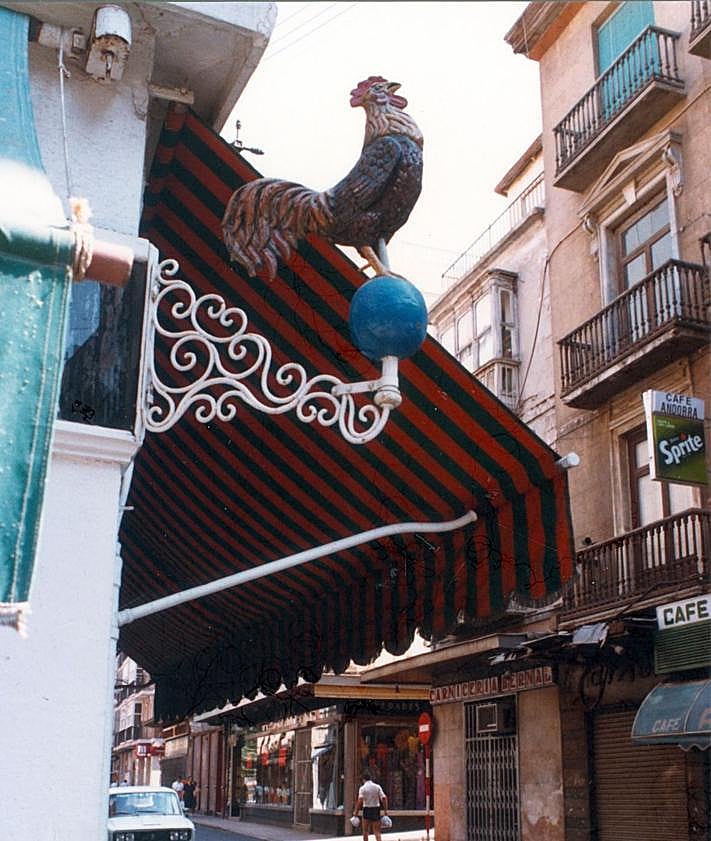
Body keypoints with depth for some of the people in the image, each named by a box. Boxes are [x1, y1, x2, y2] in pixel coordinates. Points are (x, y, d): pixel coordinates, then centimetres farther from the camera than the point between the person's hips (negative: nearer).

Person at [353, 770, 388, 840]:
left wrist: (356, 812, -16)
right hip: (376, 810, 3)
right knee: (377, 832, 3)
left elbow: (360, 800, -18)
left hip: (367, 810, -2)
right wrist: (385, 810, 2)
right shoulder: (377, 787, 3)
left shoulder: (362, 788, -7)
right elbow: (384, 798, -3)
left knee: (365, 831, 12)